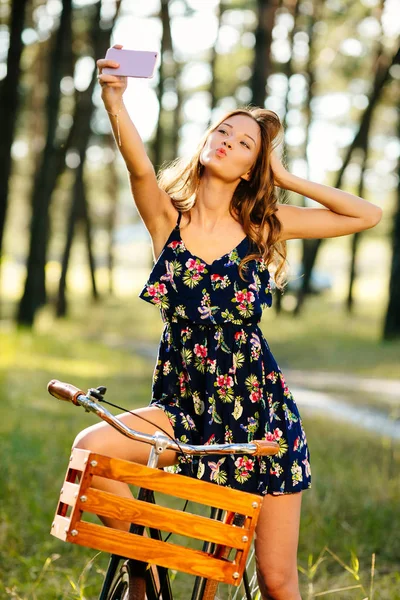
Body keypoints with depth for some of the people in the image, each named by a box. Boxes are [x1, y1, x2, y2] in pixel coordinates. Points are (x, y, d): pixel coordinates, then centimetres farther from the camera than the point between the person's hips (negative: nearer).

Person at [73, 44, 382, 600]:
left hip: (261, 413, 0)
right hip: (186, 411, 1)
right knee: (93, 446, -26)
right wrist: (115, 102, -42)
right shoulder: (168, 218, -1)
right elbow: (140, 167, -23)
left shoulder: (263, 226, 0)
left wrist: (287, 178, -2)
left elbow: (369, 215, 2)